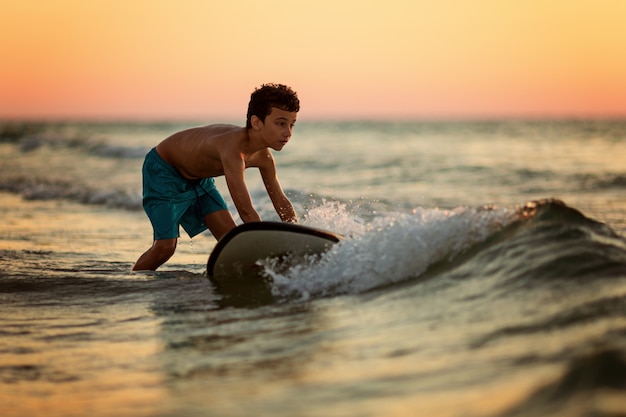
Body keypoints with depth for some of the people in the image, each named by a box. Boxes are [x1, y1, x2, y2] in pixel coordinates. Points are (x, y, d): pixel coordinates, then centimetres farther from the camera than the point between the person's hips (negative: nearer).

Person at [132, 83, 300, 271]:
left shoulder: (263, 157, -16)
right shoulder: (233, 148, -43)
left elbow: (281, 202, -2)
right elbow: (246, 212, -48)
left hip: (199, 178, 8)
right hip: (162, 170, -8)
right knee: (165, 247, -13)